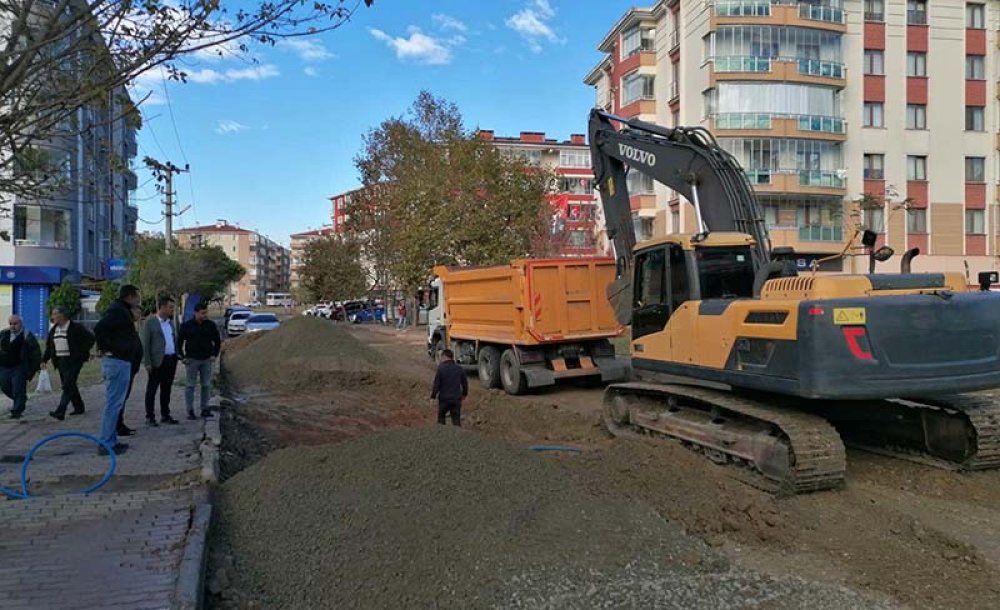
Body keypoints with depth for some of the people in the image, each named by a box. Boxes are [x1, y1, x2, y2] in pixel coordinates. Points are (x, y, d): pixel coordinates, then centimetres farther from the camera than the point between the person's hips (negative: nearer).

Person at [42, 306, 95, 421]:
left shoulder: (76, 327, -10)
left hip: (74, 361, -7)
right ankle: (79, 407, 25)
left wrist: (84, 353, -9)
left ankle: (60, 411, -19)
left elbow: (90, 338, -8)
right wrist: (45, 360, 8)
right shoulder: (53, 329, 11)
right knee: (70, 385, 13)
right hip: (60, 361, 7)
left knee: (68, 385, -13)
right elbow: (49, 346, 17)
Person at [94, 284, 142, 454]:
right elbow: (99, 328, -28)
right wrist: (106, 348, -19)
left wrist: (104, 348, 16)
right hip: (118, 362, -11)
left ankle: (111, 440, 23)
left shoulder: (121, 311, 17)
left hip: (119, 361, 11)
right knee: (114, 403, -7)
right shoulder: (118, 311, -15)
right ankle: (106, 443, -3)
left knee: (115, 403, 16)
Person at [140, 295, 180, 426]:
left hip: (171, 360, 6)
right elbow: (144, 343, -8)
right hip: (157, 361, -6)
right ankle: (150, 416, 10)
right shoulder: (149, 322, -6)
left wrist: (177, 356, 8)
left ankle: (165, 415, 20)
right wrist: (147, 363, -13)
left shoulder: (171, 322, 14)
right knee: (152, 390, 3)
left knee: (166, 389, 12)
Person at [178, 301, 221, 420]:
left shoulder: (211, 325, 3)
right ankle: (190, 411, 6)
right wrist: (183, 357, -2)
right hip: (192, 360, -2)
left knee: (206, 385, 6)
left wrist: (215, 354, 5)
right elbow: (179, 342, 4)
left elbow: (217, 341, 13)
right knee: (190, 385, 0)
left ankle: (205, 409, 15)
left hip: (207, 360, 2)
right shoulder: (187, 326, -3)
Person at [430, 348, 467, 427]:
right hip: (456, 399, 3)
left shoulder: (441, 368, -11)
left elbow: (436, 384, -11)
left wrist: (433, 396, 1)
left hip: (444, 399, -3)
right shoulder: (459, 369, 2)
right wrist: (464, 394, 27)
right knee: (456, 421, 7)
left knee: (441, 418, 20)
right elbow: (465, 383, 11)